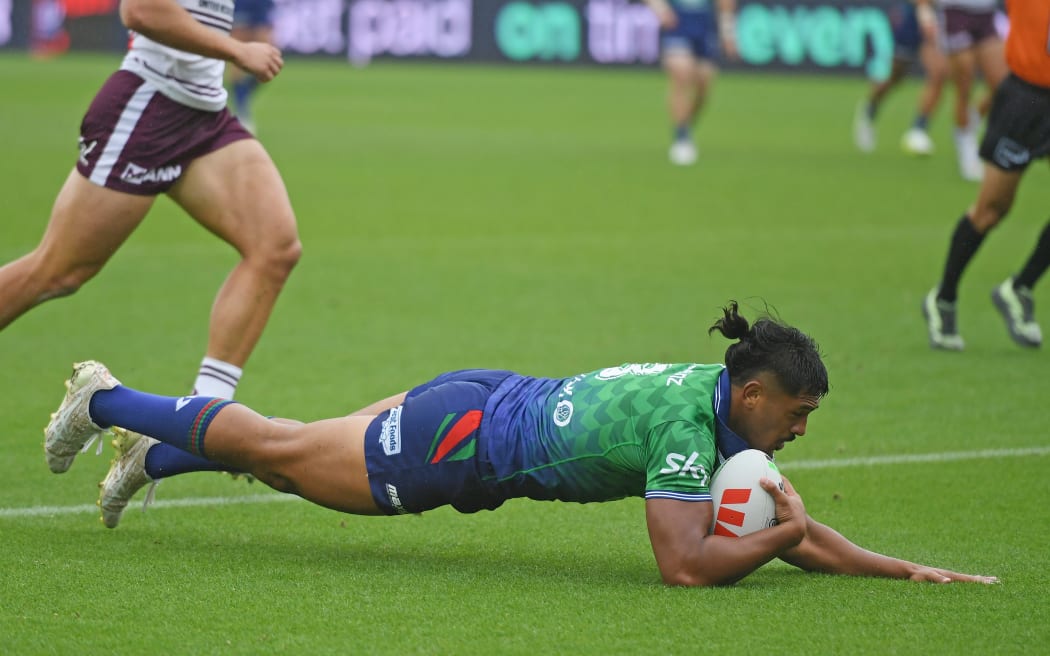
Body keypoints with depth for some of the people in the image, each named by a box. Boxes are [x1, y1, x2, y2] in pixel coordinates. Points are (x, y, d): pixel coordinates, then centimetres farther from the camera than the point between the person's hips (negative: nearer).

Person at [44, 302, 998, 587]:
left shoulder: (728, 409, -4)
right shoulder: (686, 423, -30)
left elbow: (787, 524, 6)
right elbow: (686, 564, -36)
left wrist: (902, 568, -2)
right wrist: (782, 533, -25)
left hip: (484, 406, 7)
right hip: (459, 438, -7)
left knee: (287, 457, 25)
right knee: (277, 450, 10)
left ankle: (152, 456, 43)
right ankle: (106, 401, 27)